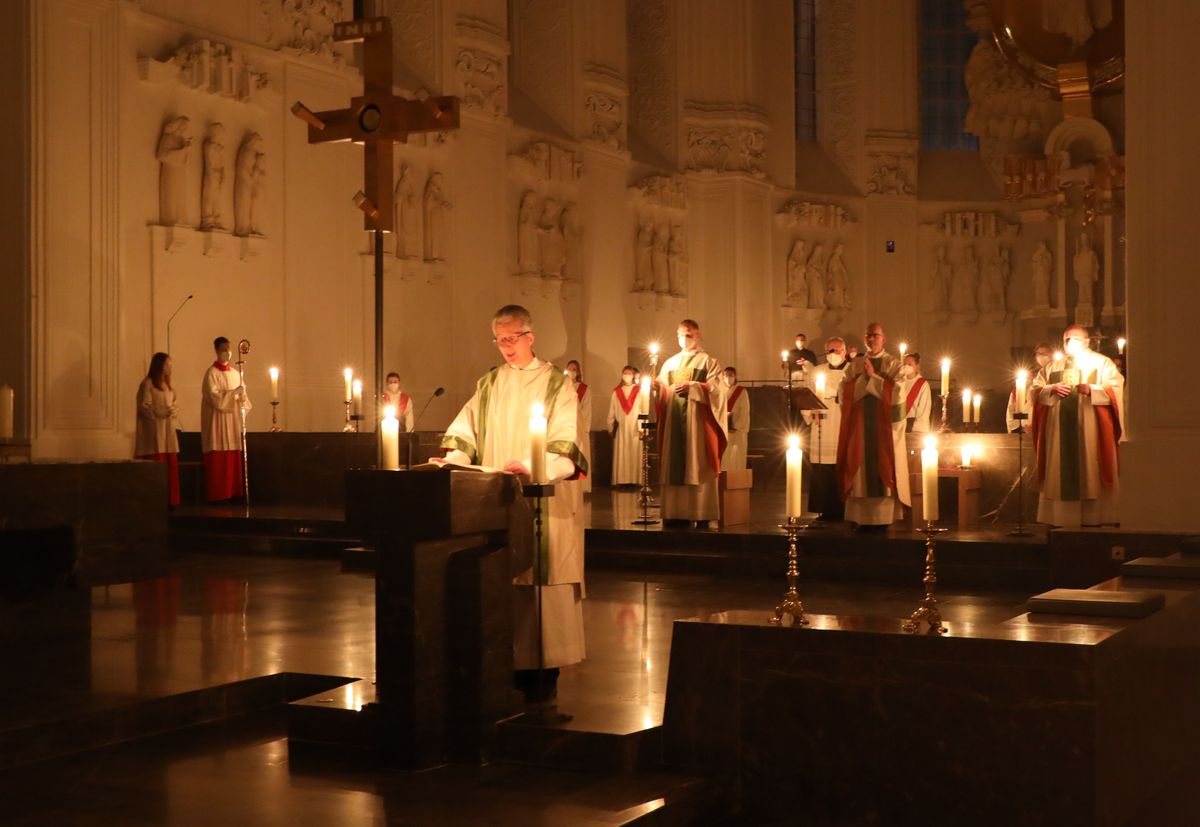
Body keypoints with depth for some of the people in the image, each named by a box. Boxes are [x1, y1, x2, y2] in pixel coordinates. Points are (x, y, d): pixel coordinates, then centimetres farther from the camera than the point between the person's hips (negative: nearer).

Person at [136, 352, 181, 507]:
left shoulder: (167, 384, 18)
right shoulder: (147, 384, -6)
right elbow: (144, 406, -12)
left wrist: (174, 412, 2)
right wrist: (162, 412, -20)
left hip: (168, 430, 8)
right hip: (154, 431, -8)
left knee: (171, 465, 4)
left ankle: (169, 500, 9)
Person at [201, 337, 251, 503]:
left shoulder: (235, 374, 16)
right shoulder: (212, 372, -4)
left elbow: (241, 396, 16)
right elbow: (214, 396, -14)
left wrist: (242, 398, -6)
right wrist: (234, 393, -19)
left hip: (233, 421, 6)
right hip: (217, 421, -6)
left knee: (233, 458, 3)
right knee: (218, 458, -8)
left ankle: (232, 492, 5)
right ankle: (217, 495, -6)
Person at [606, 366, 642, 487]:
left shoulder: (639, 390, 3)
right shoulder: (616, 392, 11)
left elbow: (643, 409, -4)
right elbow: (612, 411, 11)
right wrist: (611, 427, 6)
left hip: (634, 428, -2)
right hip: (621, 428, 2)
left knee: (634, 454, -3)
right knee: (621, 455, -1)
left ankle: (634, 480, -2)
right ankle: (622, 480, -1)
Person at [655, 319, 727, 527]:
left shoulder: (708, 362, 6)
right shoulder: (670, 364, 18)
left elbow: (715, 389, -6)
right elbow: (663, 394, 12)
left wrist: (692, 387, -18)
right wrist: (657, 386, -9)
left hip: (697, 422, -4)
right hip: (674, 422, 4)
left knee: (697, 468, -7)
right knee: (674, 466, -1)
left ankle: (701, 513, -7)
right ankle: (675, 511, 1)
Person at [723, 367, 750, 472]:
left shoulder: (742, 392, 2)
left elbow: (744, 412, -4)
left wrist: (735, 427, -14)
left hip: (737, 431, -3)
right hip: (722, 431, 3)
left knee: (737, 458, -7)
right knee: (723, 458, -3)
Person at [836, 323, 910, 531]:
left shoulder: (894, 365, 2)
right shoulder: (855, 366, 12)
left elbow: (897, 395, -10)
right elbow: (845, 393, 1)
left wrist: (873, 376, -10)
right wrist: (864, 377, -10)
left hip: (885, 428, -3)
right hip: (860, 427, 3)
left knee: (883, 473, -2)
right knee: (862, 473, 2)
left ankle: (883, 519, 1)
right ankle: (863, 518, 6)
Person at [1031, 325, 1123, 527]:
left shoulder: (1102, 363, 10)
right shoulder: (1053, 366, 19)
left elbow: (1116, 389, -2)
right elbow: (1035, 389, 14)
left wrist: (1091, 390, -17)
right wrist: (1052, 389, -6)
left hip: (1089, 428, -3)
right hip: (1059, 428, 3)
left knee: (1091, 472, -7)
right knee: (1060, 472, -1)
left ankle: (1095, 517, -6)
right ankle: (1061, 517, 1)